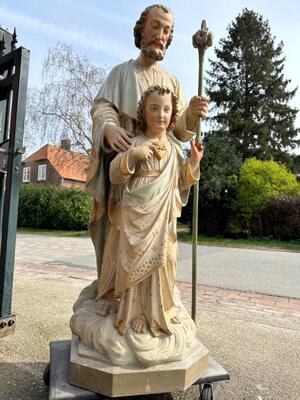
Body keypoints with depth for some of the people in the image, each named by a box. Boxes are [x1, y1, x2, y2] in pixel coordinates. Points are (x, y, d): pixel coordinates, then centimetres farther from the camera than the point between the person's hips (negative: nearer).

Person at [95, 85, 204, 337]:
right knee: (136, 262, 1)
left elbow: (181, 183, 14)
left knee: (161, 262, 11)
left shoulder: (175, 147, 11)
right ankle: (133, 314, 18)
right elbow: (115, 175, -11)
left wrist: (194, 162, 0)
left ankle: (159, 311, 30)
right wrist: (132, 155, -27)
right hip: (136, 217, -5)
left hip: (163, 218, 5)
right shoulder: (136, 143, -5)